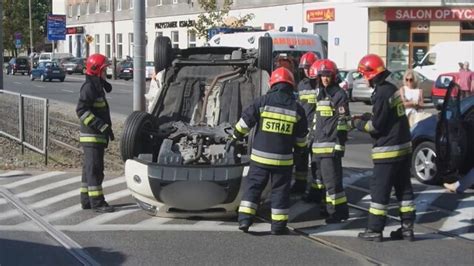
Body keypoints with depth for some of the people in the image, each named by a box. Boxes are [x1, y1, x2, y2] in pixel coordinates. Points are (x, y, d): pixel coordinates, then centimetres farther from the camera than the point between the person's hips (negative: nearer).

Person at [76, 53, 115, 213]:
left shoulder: (97, 87, 17)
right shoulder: (89, 87, -14)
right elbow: (82, 110, -22)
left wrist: (106, 128, 20)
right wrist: (102, 126, -25)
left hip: (97, 136, 10)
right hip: (91, 136, -10)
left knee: (90, 169, 14)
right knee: (94, 169, -8)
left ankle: (86, 200, 20)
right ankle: (97, 202, -7)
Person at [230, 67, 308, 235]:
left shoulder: (263, 102, -5)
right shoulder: (296, 108, 1)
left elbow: (245, 121, -4)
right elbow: (301, 136, 9)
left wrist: (236, 136, 12)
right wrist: (300, 148, 28)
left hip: (260, 156, -1)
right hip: (283, 158, 1)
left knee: (253, 186, 9)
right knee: (280, 190, 9)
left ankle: (245, 219, 2)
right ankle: (278, 225, 11)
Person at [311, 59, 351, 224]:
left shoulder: (339, 95, -8)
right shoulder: (321, 94, 18)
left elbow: (343, 121, -13)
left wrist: (340, 145, -17)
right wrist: (314, 138, 23)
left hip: (332, 144, -9)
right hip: (320, 143, 9)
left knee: (332, 178, -9)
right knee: (327, 178, 14)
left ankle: (337, 212, -4)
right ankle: (335, 208, 23)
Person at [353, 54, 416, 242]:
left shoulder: (382, 94, -19)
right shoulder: (392, 89, 10)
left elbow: (376, 126, -17)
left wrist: (359, 123, -1)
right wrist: (366, 117, 10)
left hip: (388, 150, -9)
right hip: (404, 147, 9)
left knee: (379, 190, -1)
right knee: (404, 188, 12)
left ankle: (375, 230, 3)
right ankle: (407, 228, 17)